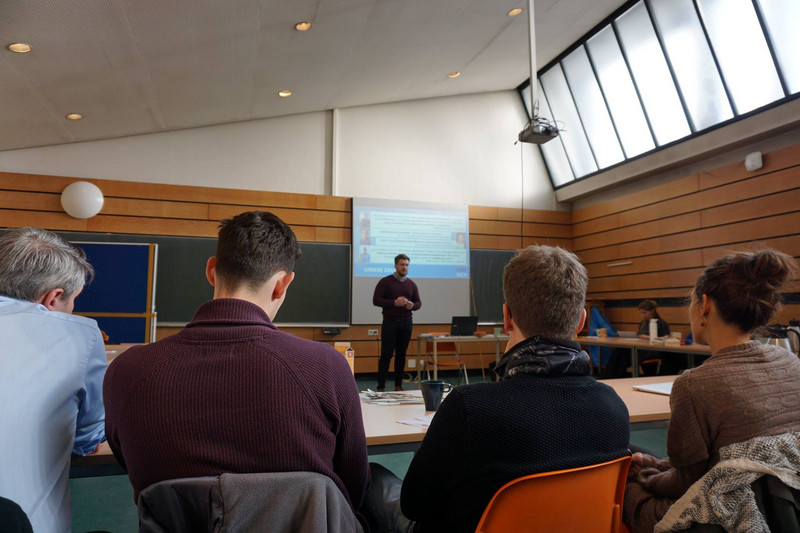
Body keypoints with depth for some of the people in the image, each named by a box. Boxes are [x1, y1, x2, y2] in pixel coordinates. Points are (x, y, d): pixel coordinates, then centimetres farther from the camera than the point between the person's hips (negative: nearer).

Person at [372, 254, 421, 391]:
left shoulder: (411, 284, 10)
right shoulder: (385, 282, -2)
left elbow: (418, 303, 13)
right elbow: (376, 300, -7)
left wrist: (412, 305, -11)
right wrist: (394, 303, -19)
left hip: (406, 323, 4)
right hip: (390, 322, -4)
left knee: (401, 355, 7)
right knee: (386, 355, -3)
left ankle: (398, 385, 15)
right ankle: (380, 387, 2)